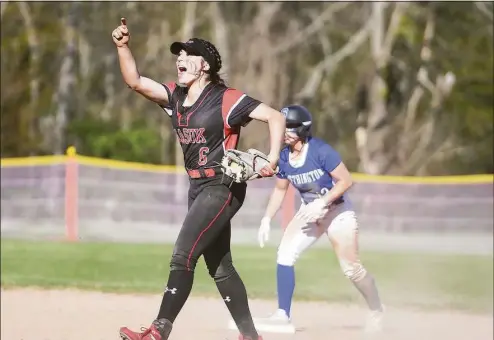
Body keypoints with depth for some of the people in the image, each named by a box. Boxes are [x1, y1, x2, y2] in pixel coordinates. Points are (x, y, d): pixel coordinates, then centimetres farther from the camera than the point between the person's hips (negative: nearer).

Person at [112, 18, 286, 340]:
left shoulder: (225, 99, -12)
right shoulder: (175, 97, 9)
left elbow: (275, 117, -13)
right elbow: (135, 81, 1)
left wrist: (273, 159, -25)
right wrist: (123, 46, -13)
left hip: (224, 188, -8)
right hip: (199, 189, 8)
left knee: (182, 257, -16)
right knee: (220, 267, 12)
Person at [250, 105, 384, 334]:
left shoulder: (321, 151, -25)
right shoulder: (284, 157, -7)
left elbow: (346, 181, -22)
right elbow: (280, 189, 9)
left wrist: (322, 203, -29)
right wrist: (267, 219, 0)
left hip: (337, 211, -5)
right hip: (309, 212, 5)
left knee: (351, 269, -3)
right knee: (285, 254, -15)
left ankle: (377, 312, 22)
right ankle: (283, 316, -12)